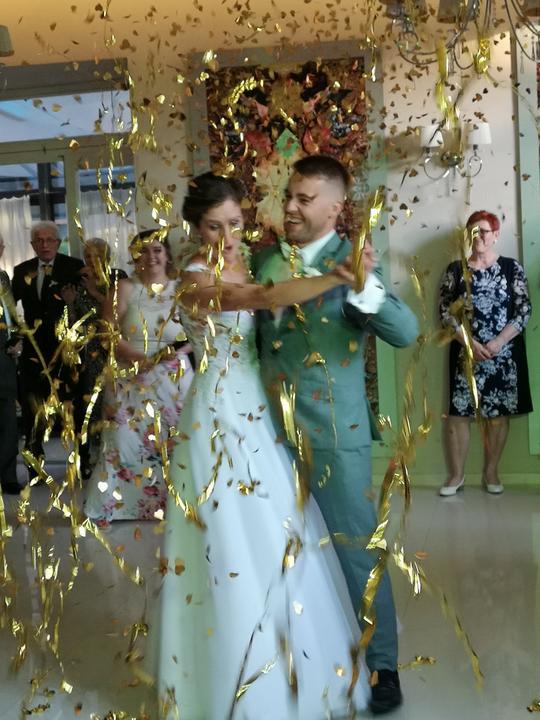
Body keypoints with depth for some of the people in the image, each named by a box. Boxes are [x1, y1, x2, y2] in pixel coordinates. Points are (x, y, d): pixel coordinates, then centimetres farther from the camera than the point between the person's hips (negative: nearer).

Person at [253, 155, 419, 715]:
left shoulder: (352, 261, -10)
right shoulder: (264, 260, 5)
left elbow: (406, 332, -22)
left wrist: (365, 285, -39)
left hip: (334, 433, -5)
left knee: (356, 549, 5)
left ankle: (382, 663, 23)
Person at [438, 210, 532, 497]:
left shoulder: (512, 268, 3)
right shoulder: (456, 269, 4)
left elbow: (523, 310, -3)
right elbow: (445, 310, -2)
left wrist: (498, 342, -15)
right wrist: (470, 343, -14)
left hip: (504, 352, 0)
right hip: (465, 351, 0)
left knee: (497, 412, 5)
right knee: (459, 411, -2)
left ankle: (491, 473, 17)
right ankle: (456, 474, 9)